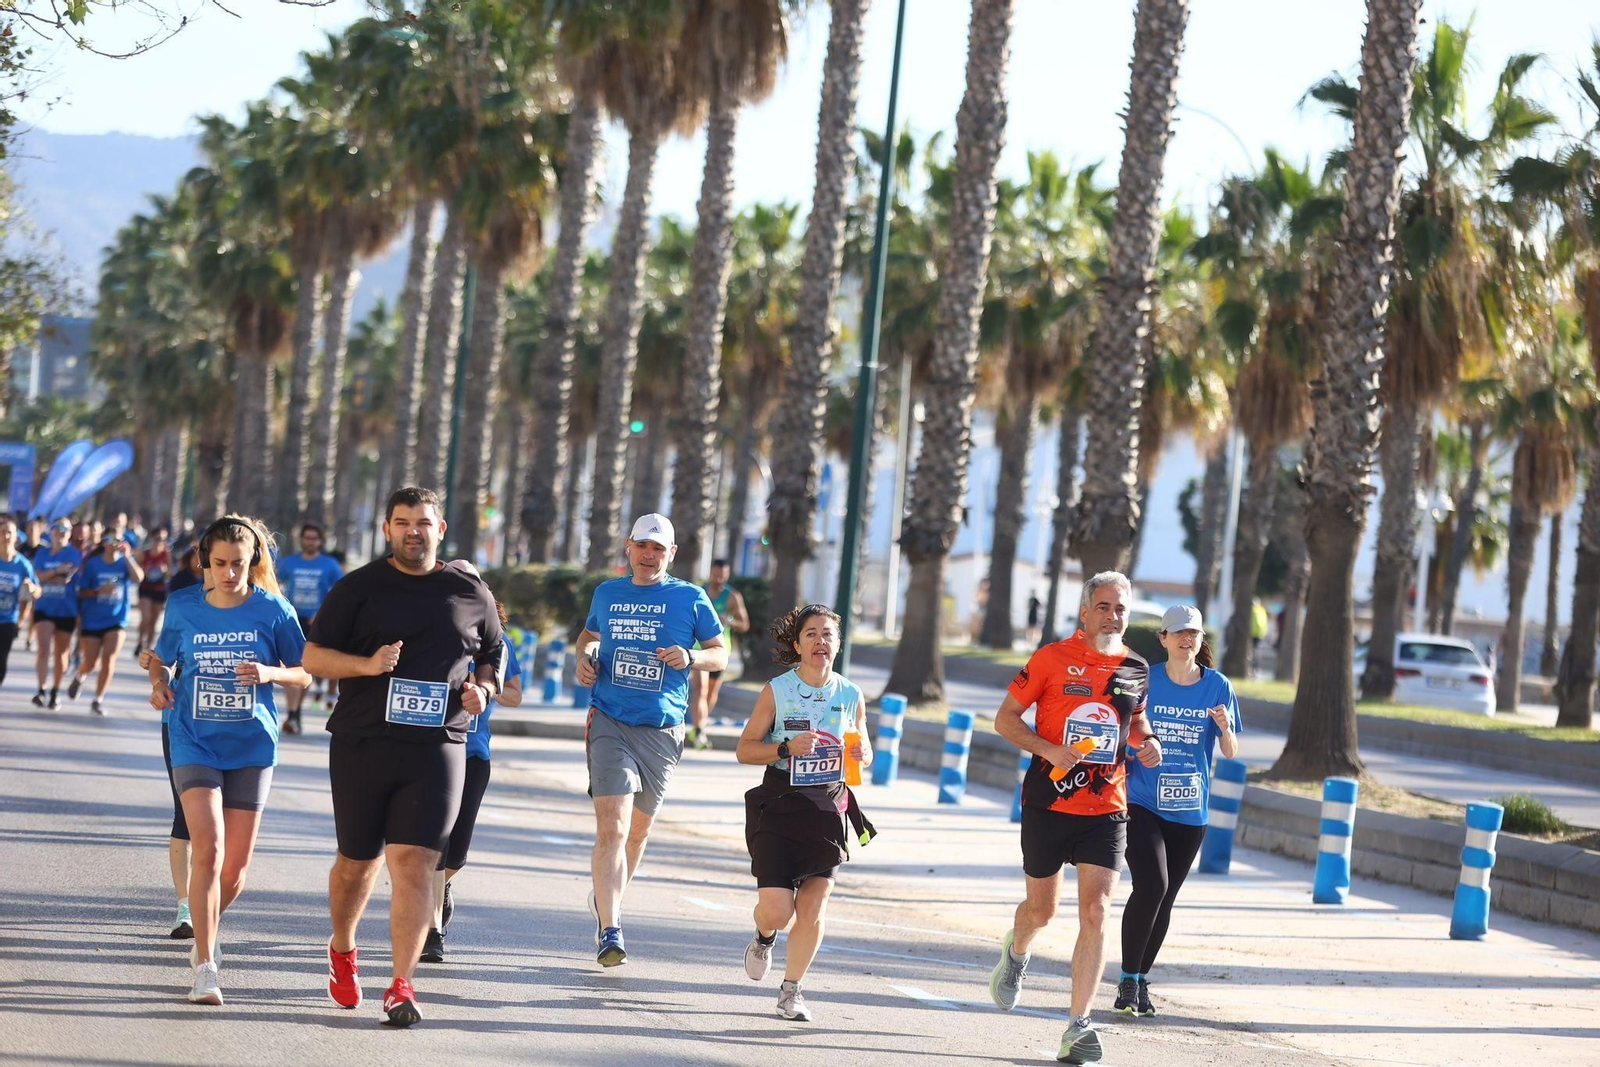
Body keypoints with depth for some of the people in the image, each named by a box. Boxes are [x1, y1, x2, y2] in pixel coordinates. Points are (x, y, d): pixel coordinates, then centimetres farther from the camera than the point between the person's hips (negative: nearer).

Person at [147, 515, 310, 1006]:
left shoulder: (273, 611, -3)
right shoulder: (183, 608, 0)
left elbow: (303, 674, 4)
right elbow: (161, 658, 16)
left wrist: (270, 673, -16)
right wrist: (159, 683, -6)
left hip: (251, 746, 1)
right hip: (194, 742, -1)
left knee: (236, 864, 5)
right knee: (208, 849, -18)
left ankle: (208, 928, 38)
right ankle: (205, 969, -13)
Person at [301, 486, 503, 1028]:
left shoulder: (471, 593, 9)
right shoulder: (359, 587, 4)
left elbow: (493, 655, 22)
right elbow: (313, 656, 3)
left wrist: (483, 689, 1)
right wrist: (366, 665, -14)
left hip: (437, 746, 0)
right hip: (362, 744, 0)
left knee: (414, 863, -12)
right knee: (358, 860, 11)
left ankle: (401, 988, -11)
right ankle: (342, 949, 39)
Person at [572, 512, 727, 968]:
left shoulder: (691, 598, 3)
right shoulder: (607, 593, 10)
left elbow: (721, 654, 9)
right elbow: (589, 634, 28)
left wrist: (690, 657, -12)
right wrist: (584, 657, 6)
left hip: (663, 730, 1)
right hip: (610, 724, -1)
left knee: (638, 829, 14)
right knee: (612, 828, -16)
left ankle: (607, 901, 41)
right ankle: (609, 932, -22)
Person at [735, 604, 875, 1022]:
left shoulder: (852, 697, 4)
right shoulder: (776, 691, -3)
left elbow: (865, 756, 17)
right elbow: (745, 749, -1)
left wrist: (861, 752, -7)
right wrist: (786, 748, -17)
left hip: (829, 806, 2)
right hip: (779, 803, -2)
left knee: (812, 909, -4)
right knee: (777, 911, -9)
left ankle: (791, 989, 13)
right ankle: (763, 938, 28)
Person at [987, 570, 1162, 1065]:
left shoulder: (1136, 670, 6)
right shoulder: (1052, 659, -6)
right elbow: (1005, 718, -3)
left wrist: (1148, 742, 2)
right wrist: (1049, 749, -18)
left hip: (1106, 810, 2)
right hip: (1048, 803, -2)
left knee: (1095, 913, -11)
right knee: (1042, 908, 12)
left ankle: (1078, 1026, -10)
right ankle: (1015, 954, 49)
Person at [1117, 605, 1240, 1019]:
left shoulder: (1218, 686, 1)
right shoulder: (1144, 681, -3)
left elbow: (1231, 752, 2)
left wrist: (1225, 728, -18)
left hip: (1189, 811, 3)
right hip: (1142, 803, -3)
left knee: (1164, 897, 8)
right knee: (1151, 885, -19)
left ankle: (1141, 980, 23)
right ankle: (1128, 978, -7)